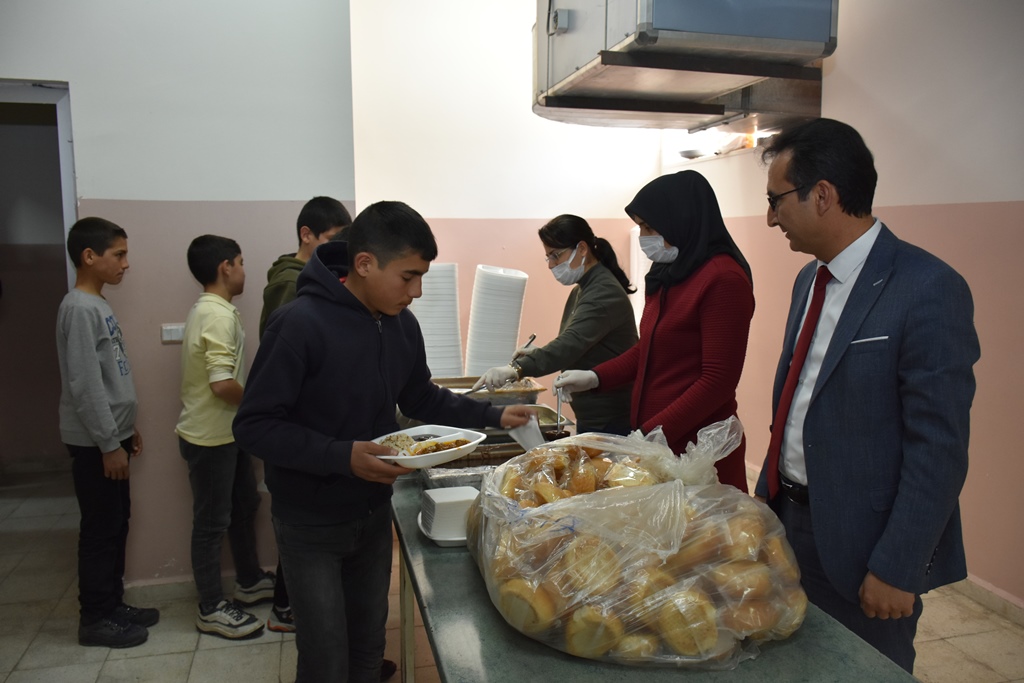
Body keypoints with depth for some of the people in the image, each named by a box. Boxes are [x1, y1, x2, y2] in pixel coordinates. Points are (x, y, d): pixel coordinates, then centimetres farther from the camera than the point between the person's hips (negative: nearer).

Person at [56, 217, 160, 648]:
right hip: (94, 443, -9)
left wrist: (127, 429, 19)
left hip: (111, 435, 9)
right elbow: (85, 385, -22)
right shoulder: (79, 309, -18)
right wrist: (109, 443, -20)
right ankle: (95, 619, 13)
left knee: (117, 524, 15)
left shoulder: (99, 306, 11)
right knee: (101, 529, 1)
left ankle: (112, 605, 26)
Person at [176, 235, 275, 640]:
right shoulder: (220, 316, -22)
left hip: (225, 432, 10)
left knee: (244, 505, 20)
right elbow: (223, 384, -29)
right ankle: (212, 610, 16)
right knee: (212, 522, 2)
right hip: (210, 437, -10)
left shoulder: (207, 310, 10)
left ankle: (251, 583, 36)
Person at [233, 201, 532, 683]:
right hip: (311, 524, -5)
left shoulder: (403, 325, -3)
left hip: (374, 514, 6)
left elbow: (420, 398, 12)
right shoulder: (299, 324, -23)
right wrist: (343, 456, -31)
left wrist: (492, 415, 2)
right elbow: (253, 426, -21)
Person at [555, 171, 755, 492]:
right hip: (654, 439, 7)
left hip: (695, 447, -7)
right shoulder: (670, 274, 10)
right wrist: (594, 377, 9)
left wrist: (651, 434, -19)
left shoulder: (723, 279, -15)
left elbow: (718, 381, -17)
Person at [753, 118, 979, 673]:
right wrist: (767, 499, 13)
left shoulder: (929, 290, -18)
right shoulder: (810, 280, 7)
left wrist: (897, 569, -17)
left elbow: (939, 450, -19)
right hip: (789, 521, 7)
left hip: (859, 544, -7)